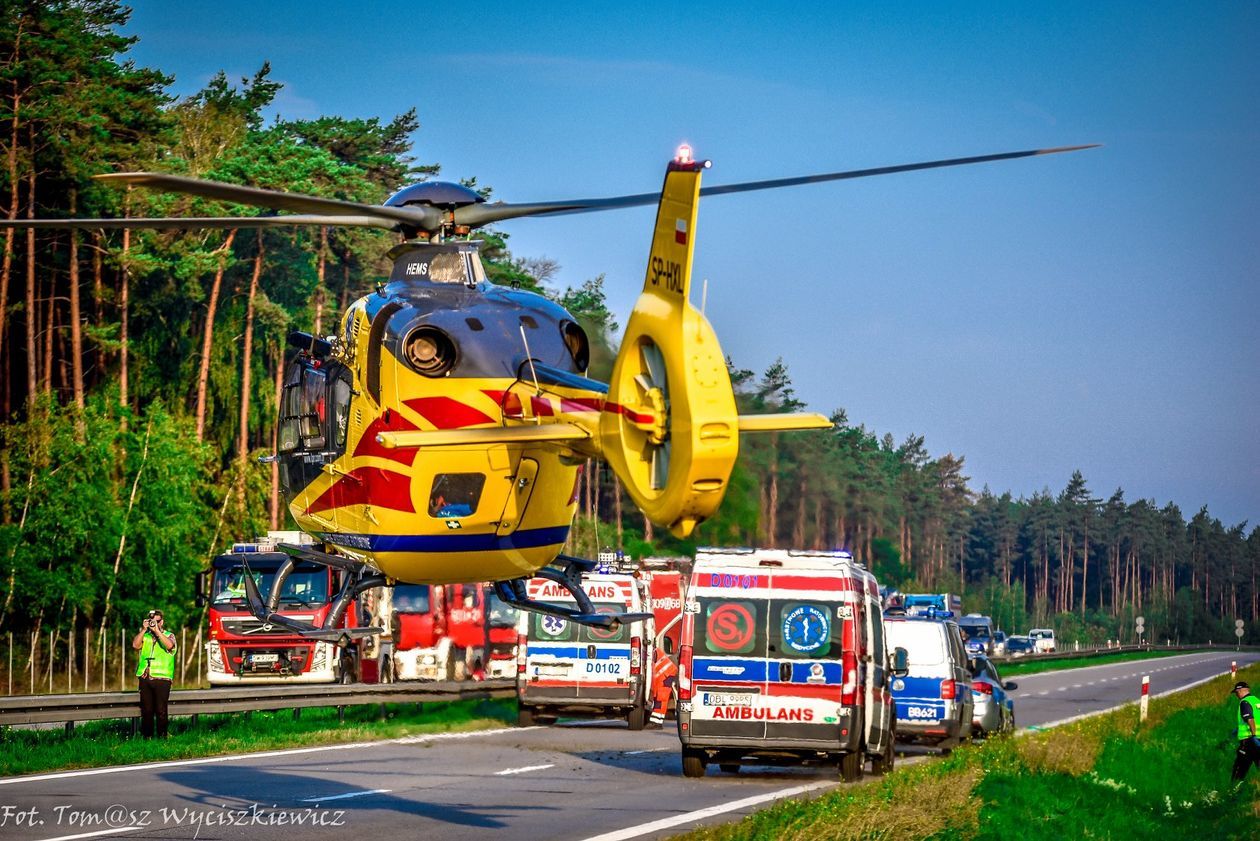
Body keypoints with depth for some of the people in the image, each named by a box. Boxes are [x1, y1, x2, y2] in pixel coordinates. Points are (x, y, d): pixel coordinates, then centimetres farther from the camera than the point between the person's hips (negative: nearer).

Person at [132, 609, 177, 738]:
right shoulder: (145, 636, 16)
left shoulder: (169, 635, 8)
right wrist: (144, 629, -3)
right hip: (145, 678, 3)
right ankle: (147, 736, 11)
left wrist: (157, 631, -11)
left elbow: (169, 645, -14)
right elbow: (135, 645, -1)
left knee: (161, 710, -5)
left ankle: (162, 736, 0)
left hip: (162, 678, -3)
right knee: (146, 710, 5)